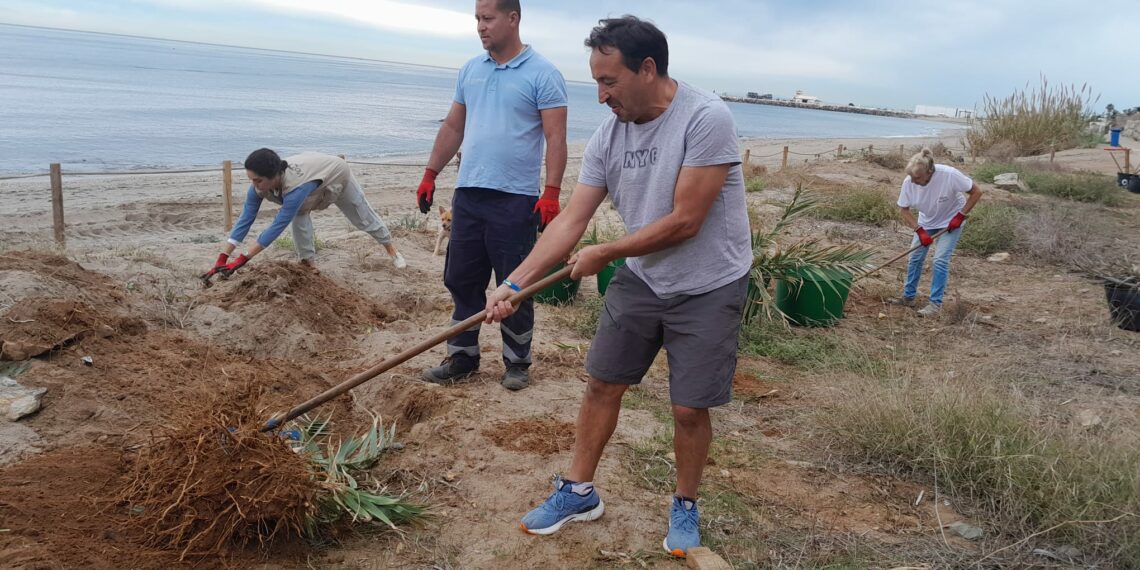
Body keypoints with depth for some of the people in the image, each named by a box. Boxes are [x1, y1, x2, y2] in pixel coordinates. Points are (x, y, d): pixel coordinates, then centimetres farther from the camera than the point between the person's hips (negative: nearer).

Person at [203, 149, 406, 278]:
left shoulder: (297, 187, -51)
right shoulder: (259, 184, -32)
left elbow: (277, 226, -50)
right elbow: (245, 220, -29)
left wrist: (242, 260, -49)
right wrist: (222, 258, -34)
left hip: (337, 174, -5)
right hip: (313, 168, 5)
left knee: (363, 217, 12)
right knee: (298, 215, -18)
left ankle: (392, 251, 34)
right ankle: (308, 264, -2)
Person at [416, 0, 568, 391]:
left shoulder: (542, 74, -6)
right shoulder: (470, 70, 12)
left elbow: (556, 138, -11)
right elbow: (453, 127, 17)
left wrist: (552, 192, -20)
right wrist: (430, 174, 13)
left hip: (515, 200, -6)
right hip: (467, 195, 6)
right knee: (462, 281, 10)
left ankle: (517, 362, 17)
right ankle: (462, 356, 23)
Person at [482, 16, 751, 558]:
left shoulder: (706, 118, -24)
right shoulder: (608, 136, -6)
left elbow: (683, 222, -25)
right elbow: (570, 221, -7)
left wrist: (602, 254, -15)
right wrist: (513, 283, -16)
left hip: (707, 288, -5)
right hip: (640, 278, 5)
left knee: (689, 408, 1)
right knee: (602, 384, 9)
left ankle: (685, 507, 27)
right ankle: (579, 491, 28)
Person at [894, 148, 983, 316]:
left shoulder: (950, 175, -34)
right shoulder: (909, 182, -24)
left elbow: (976, 192, -21)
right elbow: (903, 210, -12)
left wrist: (961, 216, -23)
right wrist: (920, 231, -21)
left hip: (950, 221, -4)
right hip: (926, 222, 4)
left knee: (940, 261, -12)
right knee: (915, 257, 3)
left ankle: (935, 303, -3)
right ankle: (908, 297, 18)